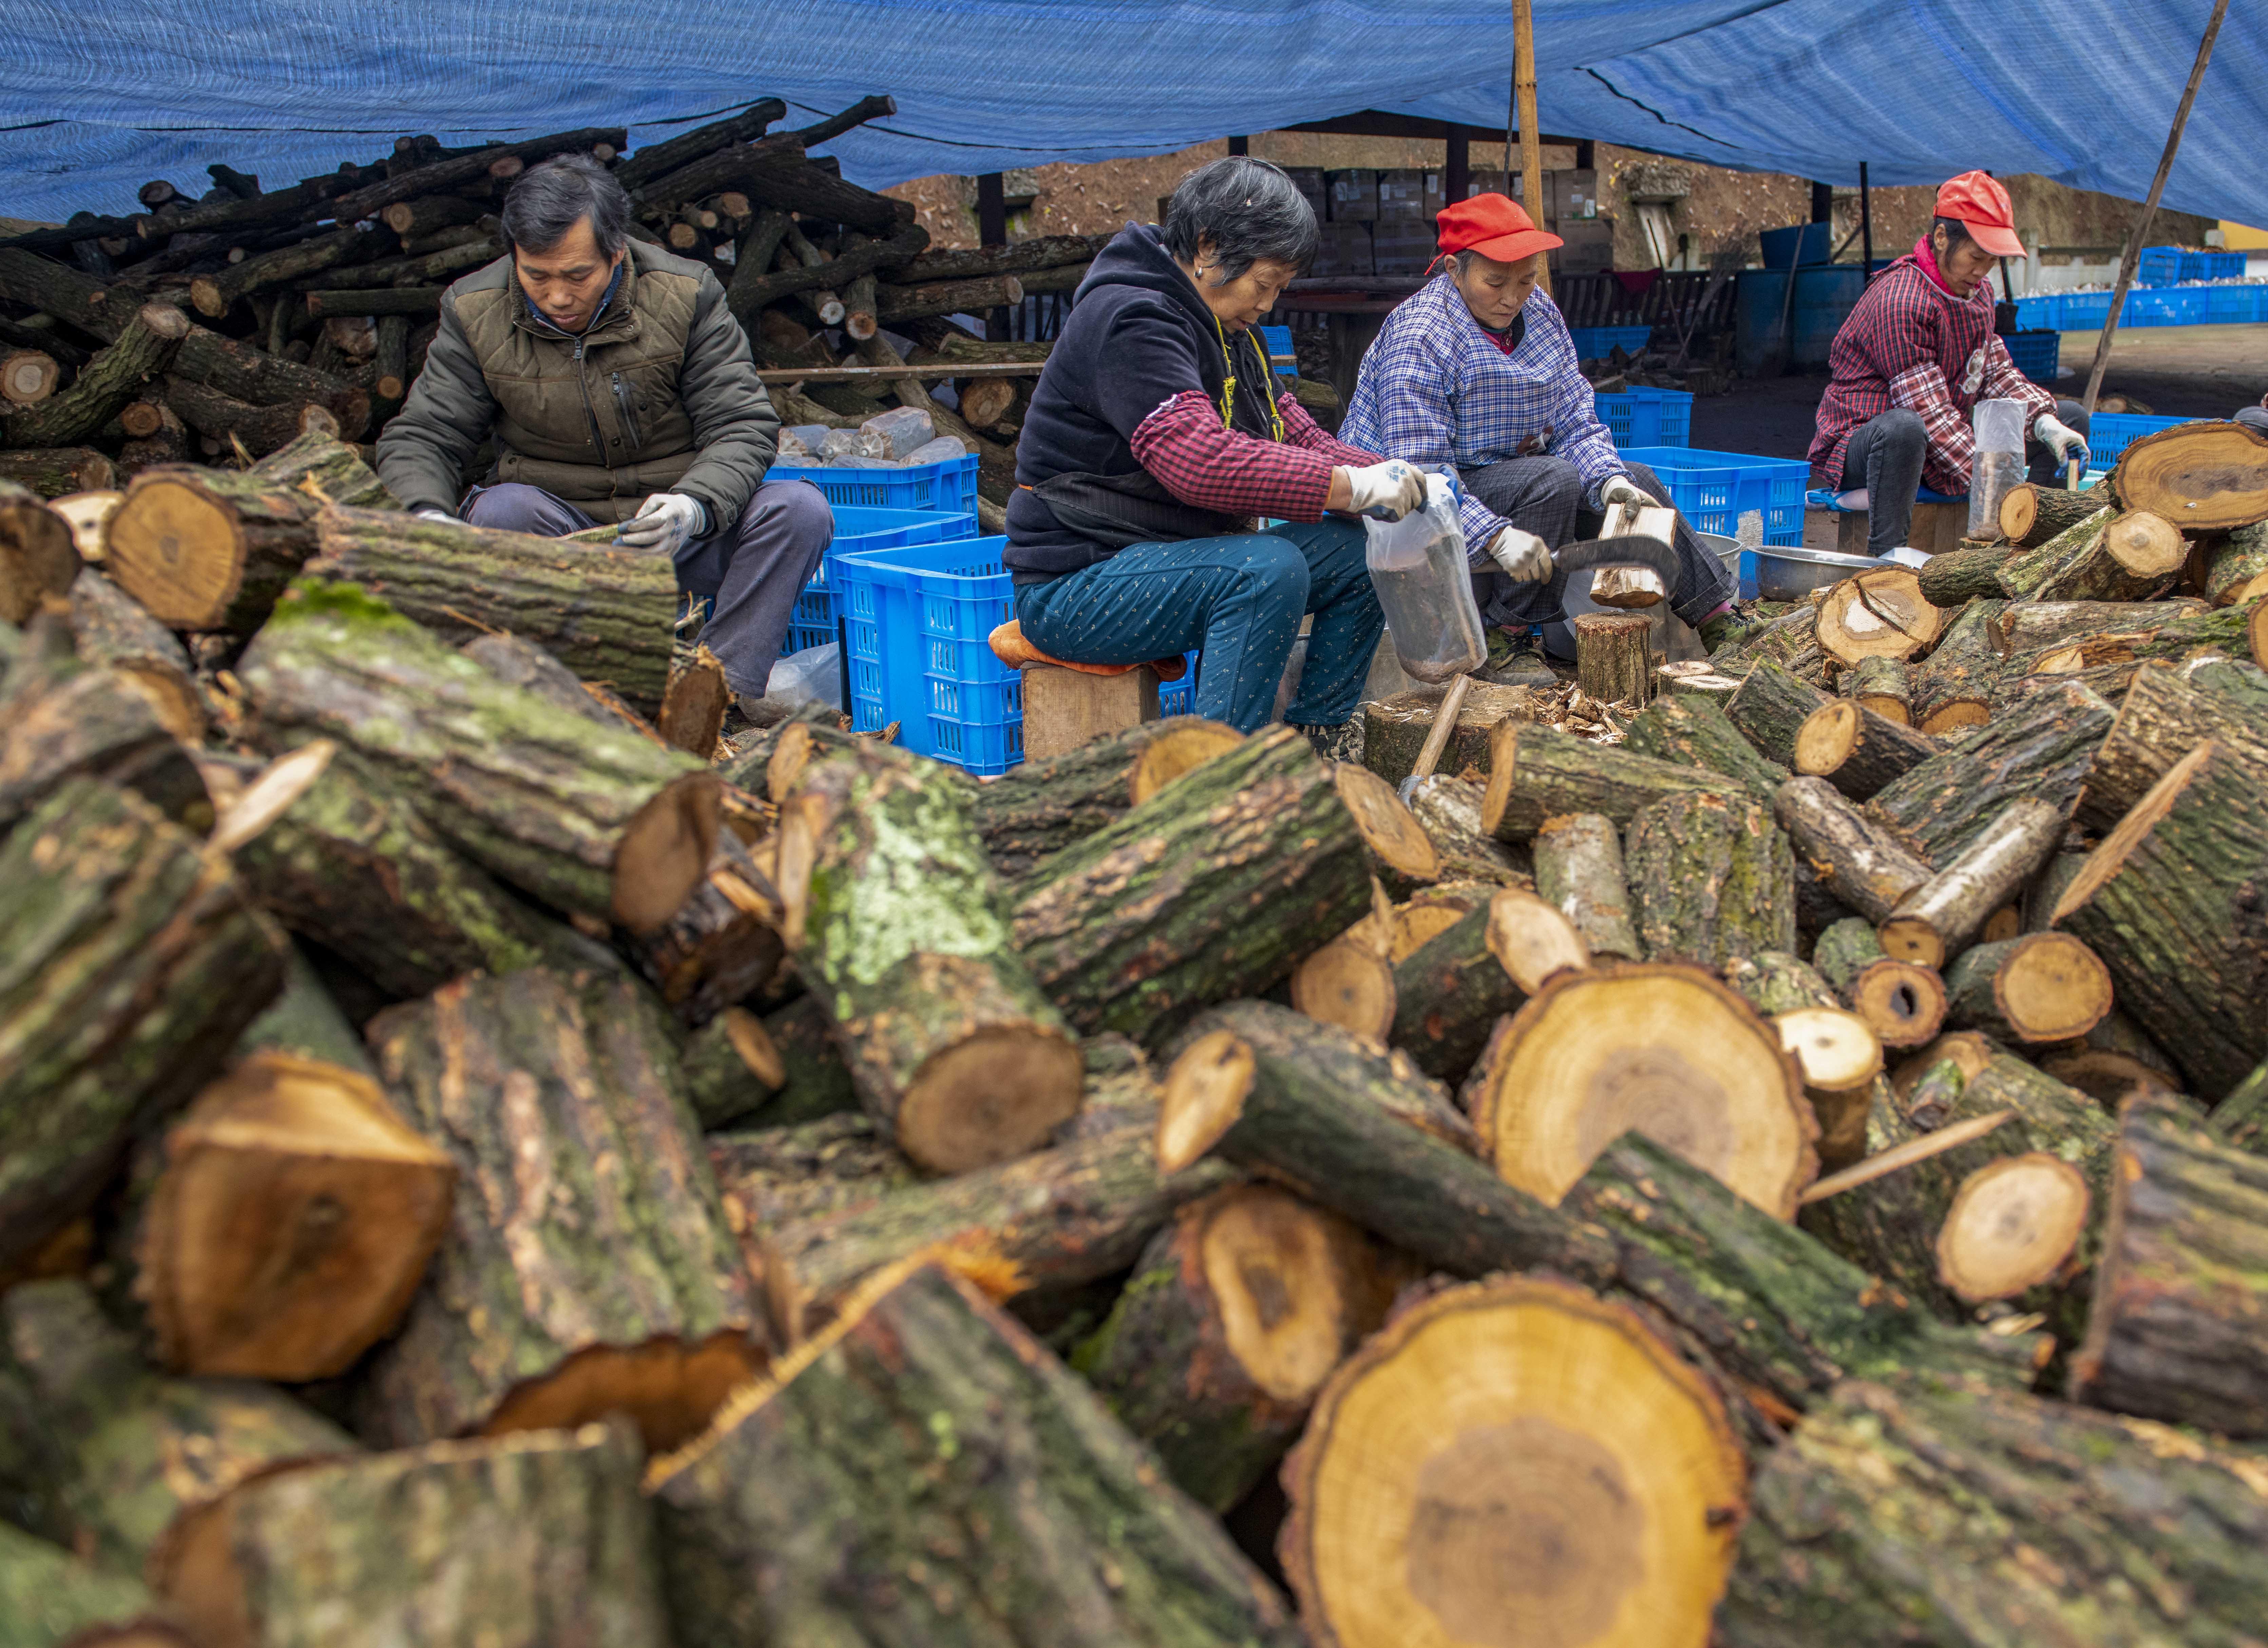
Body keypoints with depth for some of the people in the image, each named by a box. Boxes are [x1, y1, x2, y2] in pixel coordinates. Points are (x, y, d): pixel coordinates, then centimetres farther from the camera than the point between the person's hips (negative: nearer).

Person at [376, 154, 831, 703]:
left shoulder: (686, 296, -8)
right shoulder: (476, 313, -4)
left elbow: (741, 426, -9)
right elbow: (420, 437, -1)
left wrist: (694, 508, -31)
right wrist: (429, 514, -26)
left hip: (682, 543, 0)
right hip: (558, 532, 1)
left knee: (801, 508, -25)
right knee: (501, 509, -32)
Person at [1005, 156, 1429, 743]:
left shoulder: (1227, 331, 14)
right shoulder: (1129, 320, -18)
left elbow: (1299, 439, 13)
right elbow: (1202, 462, -31)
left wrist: (1394, 479, -5)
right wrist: (1351, 488, -29)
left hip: (1175, 559, 9)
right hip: (1076, 587, -9)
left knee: (1358, 550, -3)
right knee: (1270, 568, -32)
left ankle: (1317, 750, 0)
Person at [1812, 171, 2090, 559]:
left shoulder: (1978, 292, 9)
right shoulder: (1900, 301, -22)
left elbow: (1997, 372, 7)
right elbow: (1929, 412, -27)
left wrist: (2047, 424, -12)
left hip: (1949, 442, 9)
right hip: (1858, 444, -9)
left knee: (2071, 417, 9)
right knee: (1904, 427, -45)